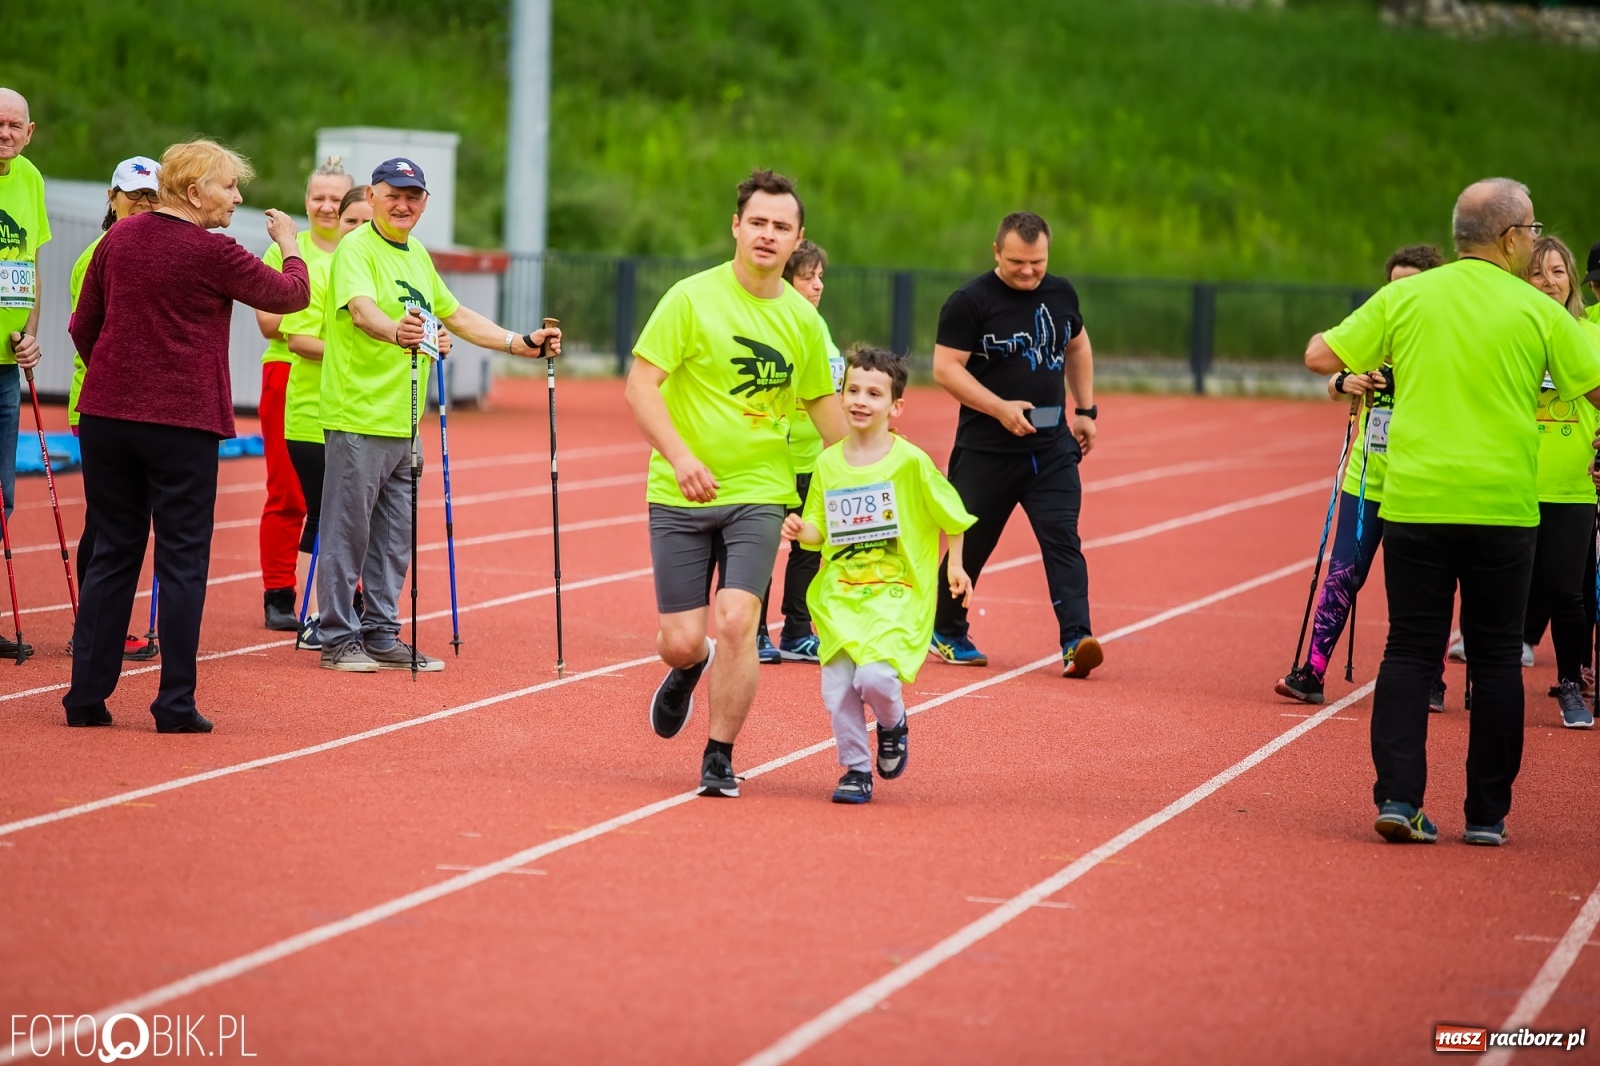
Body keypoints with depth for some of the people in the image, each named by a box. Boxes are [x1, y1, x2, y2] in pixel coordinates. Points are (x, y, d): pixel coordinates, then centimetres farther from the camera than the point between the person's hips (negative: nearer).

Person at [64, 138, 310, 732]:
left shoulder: (119, 238, 7)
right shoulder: (212, 252, -11)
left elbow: (83, 327, 13)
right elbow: (291, 296, 1)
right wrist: (290, 244, 19)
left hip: (106, 416, 5)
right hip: (183, 422, -5)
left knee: (112, 554, 11)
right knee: (183, 560, 2)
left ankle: (87, 696, 10)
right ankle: (175, 705, 1)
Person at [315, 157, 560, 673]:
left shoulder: (417, 255, 17)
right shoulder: (356, 249, -10)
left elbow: (456, 316, 26)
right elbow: (360, 306, -29)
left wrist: (522, 343, 21)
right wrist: (393, 330, -51)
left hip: (402, 423, 8)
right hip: (357, 417, -8)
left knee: (393, 538, 12)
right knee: (347, 532, -3)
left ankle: (380, 633, 19)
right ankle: (338, 638, 4)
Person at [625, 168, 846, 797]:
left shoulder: (803, 320, 4)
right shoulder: (691, 298, -8)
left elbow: (824, 403, 17)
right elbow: (640, 386, -11)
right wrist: (679, 455, -25)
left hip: (760, 496, 1)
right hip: (680, 495, -1)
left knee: (735, 622, -16)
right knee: (680, 641, -1)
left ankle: (719, 760, 3)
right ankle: (688, 669, 39)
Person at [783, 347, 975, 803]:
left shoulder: (910, 461, -8)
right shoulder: (828, 463, 4)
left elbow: (950, 513, 4)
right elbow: (820, 534, 11)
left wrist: (955, 564, -1)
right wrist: (802, 532, -9)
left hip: (895, 594, -4)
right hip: (839, 595, 4)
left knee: (874, 676, -21)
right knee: (837, 685, -6)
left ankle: (893, 724, 14)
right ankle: (856, 769, 15)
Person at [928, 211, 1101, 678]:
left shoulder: (1061, 293, 7)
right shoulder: (969, 301, -10)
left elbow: (1078, 347, 24)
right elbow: (945, 367, -14)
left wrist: (1085, 409, 19)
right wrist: (999, 408, -23)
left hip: (1052, 448, 3)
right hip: (986, 451, -3)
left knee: (1063, 538, -10)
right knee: (970, 543, 7)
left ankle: (1076, 640, -17)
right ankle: (946, 632, 27)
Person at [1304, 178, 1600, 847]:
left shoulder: (1404, 298, 2)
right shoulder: (1536, 311, -2)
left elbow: (1320, 357, 4)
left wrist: (1372, 360, 24)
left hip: (1413, 505, 2)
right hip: (1501, 508, -2)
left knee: (1410, 652, 7)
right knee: (1495, 660, 7)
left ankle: (1398, 797, -4)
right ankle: (1487, 815, 9)